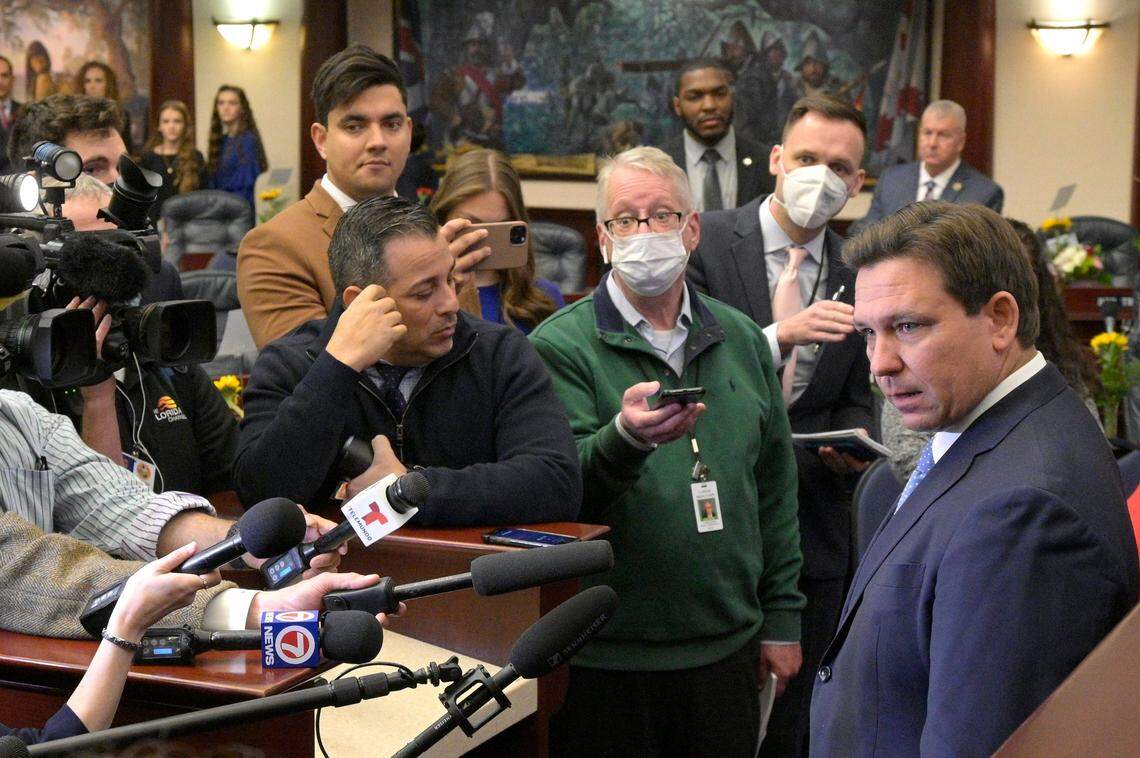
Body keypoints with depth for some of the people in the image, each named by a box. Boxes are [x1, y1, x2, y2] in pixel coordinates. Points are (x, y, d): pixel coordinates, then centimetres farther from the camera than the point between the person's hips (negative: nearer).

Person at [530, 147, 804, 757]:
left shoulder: (741, 338, 9)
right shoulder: (560, 345, -7)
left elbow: (774, 485, 13)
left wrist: (781, 617, 11)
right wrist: (626, 438, -36)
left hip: (726, 647, 4)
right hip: (608, 659, -4)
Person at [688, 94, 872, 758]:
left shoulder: (857, 274, 5)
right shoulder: (705, 243, -8)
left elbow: (855, 399, 13)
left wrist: (854, 441, -9)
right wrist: (780, 337, -28)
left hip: (813, 522, 4)